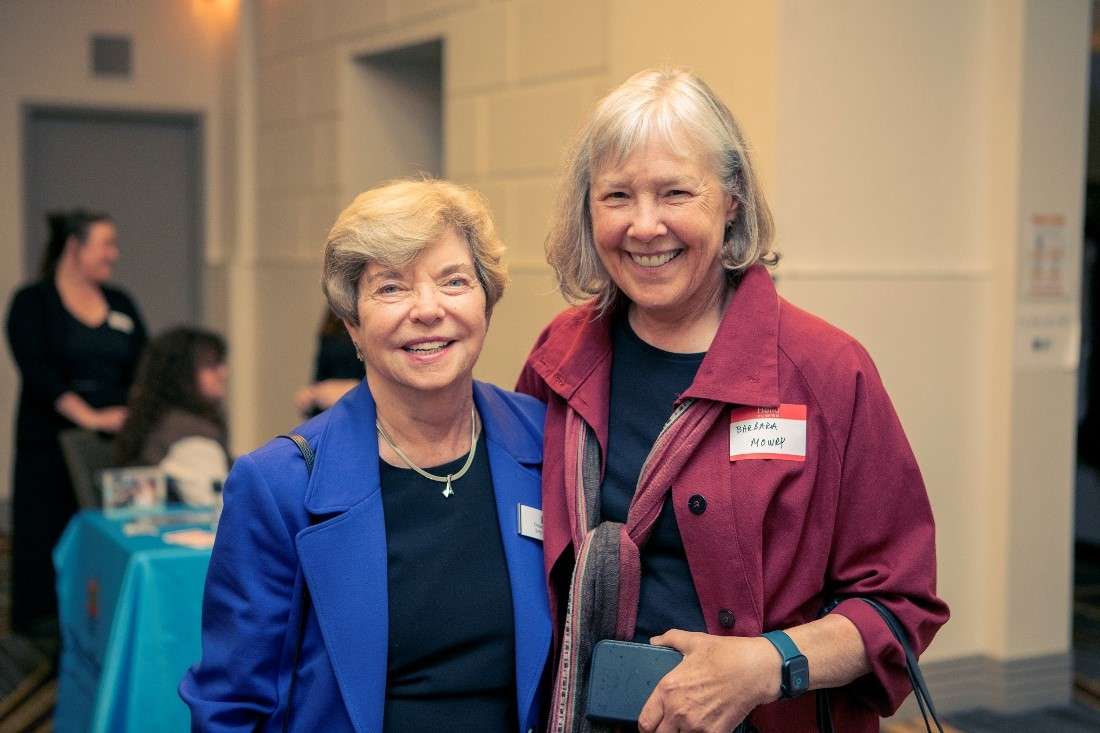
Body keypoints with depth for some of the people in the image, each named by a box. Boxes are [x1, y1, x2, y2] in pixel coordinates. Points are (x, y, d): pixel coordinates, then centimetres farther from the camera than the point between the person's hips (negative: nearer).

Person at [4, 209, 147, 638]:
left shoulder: (121, 305, 14)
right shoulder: (33, 303, 0)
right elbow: (38, 371, -12)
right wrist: (90, 417, -22)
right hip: (52, 448, -4)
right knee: (49, 539, -3)